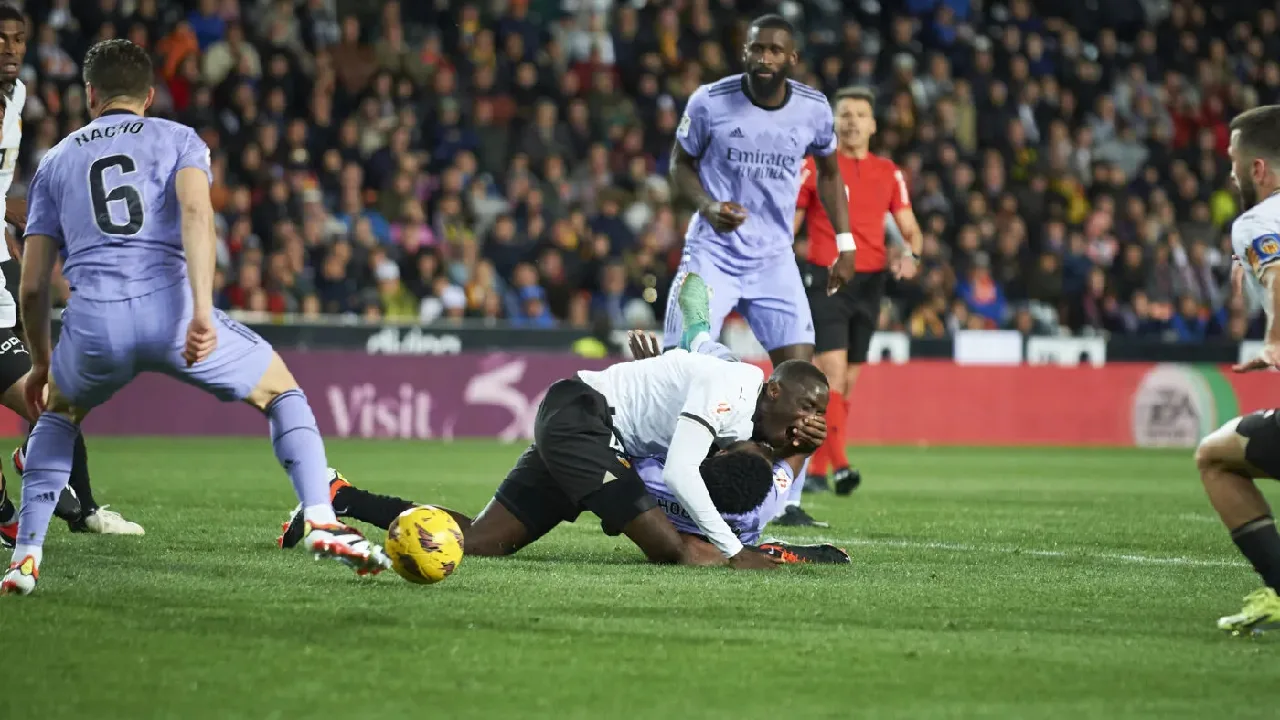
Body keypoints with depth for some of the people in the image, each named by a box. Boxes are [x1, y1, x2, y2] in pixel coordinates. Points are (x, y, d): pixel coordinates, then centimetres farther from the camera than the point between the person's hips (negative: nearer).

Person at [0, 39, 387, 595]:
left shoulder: (55, 162, 25)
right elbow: (195, 214, -5)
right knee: (282, 392, 21)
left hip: (93, 321, 2)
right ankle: (322, 522, 3)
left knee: (57, 414, 33)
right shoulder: (179, 140, 19)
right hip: (171, 306, -2)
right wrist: (202, 313, -14)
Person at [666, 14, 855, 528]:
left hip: (773, 260, 2)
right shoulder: (709, 102, -11)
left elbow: (828, 172, 14)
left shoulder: (814, 110, -5)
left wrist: (845, 242, 9)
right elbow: (680, 163, 3)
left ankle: (787, 500, 3)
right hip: (711, 254, -2)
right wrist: (707, 205, -16)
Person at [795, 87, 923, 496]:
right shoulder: (814, 168, 1)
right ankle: (839, 466, -25)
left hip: (869, 282, 4)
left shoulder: (889, 174, 10)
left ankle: (816, 469, 17)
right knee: (833, 370, -18)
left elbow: (910, 230, 10)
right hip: (825, 279, -4)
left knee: (846, 381, 8)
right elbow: (787, 226, 6)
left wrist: (910, 253, -12)